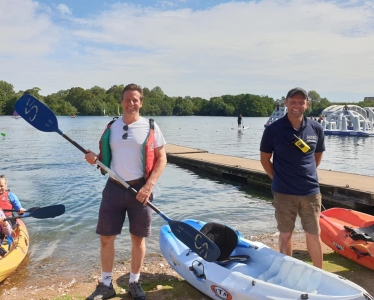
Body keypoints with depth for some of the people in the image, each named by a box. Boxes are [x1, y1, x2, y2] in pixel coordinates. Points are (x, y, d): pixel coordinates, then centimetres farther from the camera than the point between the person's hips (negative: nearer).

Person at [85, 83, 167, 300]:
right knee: (106, 237, 6)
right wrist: (95, 158, -9)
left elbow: (162, 158, -5)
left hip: (139, 189, -3)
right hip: (114, 187, 3)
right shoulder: (111, 127, 8)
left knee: (138, 238, 8)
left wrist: (148, 186, -14)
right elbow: (106, 157, 15)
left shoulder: (150, 127, -3)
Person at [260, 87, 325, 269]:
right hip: (283, 193, -2)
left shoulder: (316, 129, 0)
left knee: (314, 234, 11)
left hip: (311, 191, 2)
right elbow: (264, 159, 2)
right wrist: (279, 178, 0)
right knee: (285, 234, 10)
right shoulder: (273, 130, -8)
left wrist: (306, 175, 11)